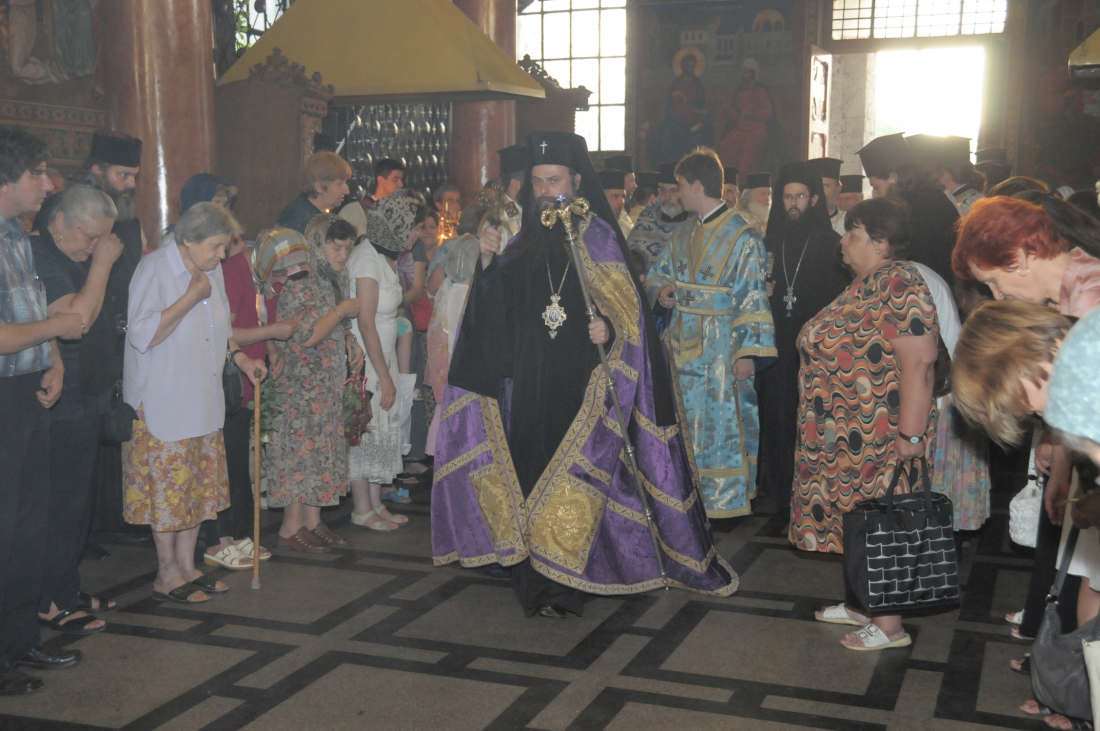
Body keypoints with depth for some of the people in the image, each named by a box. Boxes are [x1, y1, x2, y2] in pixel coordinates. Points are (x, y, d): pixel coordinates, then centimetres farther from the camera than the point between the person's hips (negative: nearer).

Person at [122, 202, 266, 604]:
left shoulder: (212, 270, 9)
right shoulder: (154, 268, -15)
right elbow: (142, 335, -22)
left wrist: (239, 355, 10)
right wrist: (190, 298, -23)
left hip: (203, 403, 8)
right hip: (162, 403, -8)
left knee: (199, 487, 12)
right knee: (167, 488, 0)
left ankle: (187, 567, 23)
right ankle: (167, 574, 13)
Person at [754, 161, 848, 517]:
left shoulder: (830, 244, -1)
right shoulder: (771, 242, 10)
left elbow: (841, 298, -6)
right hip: (776, 345, 3)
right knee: (776, 417, 5)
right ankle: (777, 490, 14)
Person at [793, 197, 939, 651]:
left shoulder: (902, 289, -20)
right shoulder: (864, 285, 10)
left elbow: (918, 364, -25)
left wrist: (911, 435, -26)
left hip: (878, 438, -9)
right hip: (846, 435, 9)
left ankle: (890, 625, 13)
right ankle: (863, 603, 31)